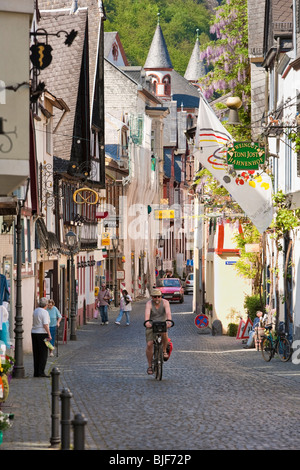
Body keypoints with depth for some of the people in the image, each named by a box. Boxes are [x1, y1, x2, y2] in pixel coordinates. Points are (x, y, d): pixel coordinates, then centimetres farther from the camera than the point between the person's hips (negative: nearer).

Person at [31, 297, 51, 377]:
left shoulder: (35, 311, 12)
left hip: (34, 333, 8)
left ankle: (36, 372, 9)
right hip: (42, 334, -7)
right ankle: (41, 372, -8)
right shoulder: (45, 312, -11)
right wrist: (49, 335, -17)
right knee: (43, 354, -3)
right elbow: (45, 324, -19)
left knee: (36, 354, 9)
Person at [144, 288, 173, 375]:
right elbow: (147, 313, -33)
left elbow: (168, 312, -28)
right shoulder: (149, 304, -14)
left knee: (164, 334, -34)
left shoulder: (165, 302, -12)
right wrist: (147, 322, -53)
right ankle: (149, 366, 1)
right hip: (151, 325, 0)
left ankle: (164, 351, -10)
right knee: (149, 344, -12)